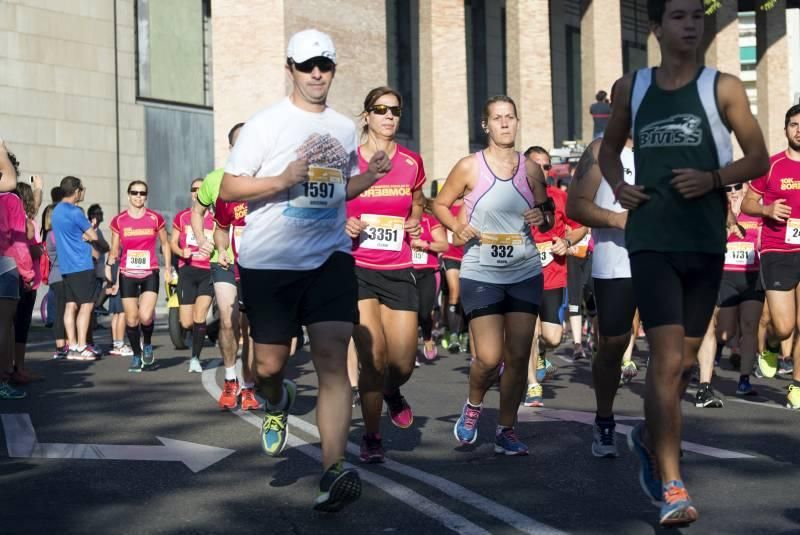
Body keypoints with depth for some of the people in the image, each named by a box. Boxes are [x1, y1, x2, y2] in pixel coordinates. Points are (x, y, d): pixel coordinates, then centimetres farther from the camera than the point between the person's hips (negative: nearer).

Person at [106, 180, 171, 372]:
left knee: (146, 316, -18)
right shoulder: (118, 220, 4)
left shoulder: (155, 218, 2)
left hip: (150, 274, -1)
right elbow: (115, 248, 10)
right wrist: (109, 263, -9)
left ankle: (147, 344, 13)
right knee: (131, 319, 2)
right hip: (127, 275, 1)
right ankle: (136, 356, 20)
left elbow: (165, 244, 13)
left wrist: (168, 267, 7)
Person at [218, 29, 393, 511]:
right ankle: (279, 402, 43)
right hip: (269, 261, -2)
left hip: (330, 257, 2)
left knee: (333, 359, -11)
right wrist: (282, 180, -19)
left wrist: (371, 175, 3)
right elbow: (229, 188, -5)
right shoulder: (266, 124, -3)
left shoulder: (345, 129, 12)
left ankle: (334, 471, -14)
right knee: (270, 363, 6)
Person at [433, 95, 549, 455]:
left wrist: (541, 217, -8)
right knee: (489, 358, -9)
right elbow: (440, 204, 7)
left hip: (525, 273, 3)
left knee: (518, 357, 2)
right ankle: (473, 406, 23)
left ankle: (506, 430, 18)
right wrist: (457, 227, -11)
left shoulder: (531, 170, 5)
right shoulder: (469, 167, -2)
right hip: (480, 273, -3)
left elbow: (546, 215, 16)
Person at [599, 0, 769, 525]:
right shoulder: (631, 88, 7)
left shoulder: (724, 87, 2)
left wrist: (714, 178, -14)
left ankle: (649, 436, 40)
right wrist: (617, 185, 2)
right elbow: (610, 147, 22)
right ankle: (672, 485, -7)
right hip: (651, 240, -1)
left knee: (686, 358, 13)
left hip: (706, 242, 1)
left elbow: (759, 158, 4)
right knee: (667, 357, -12)